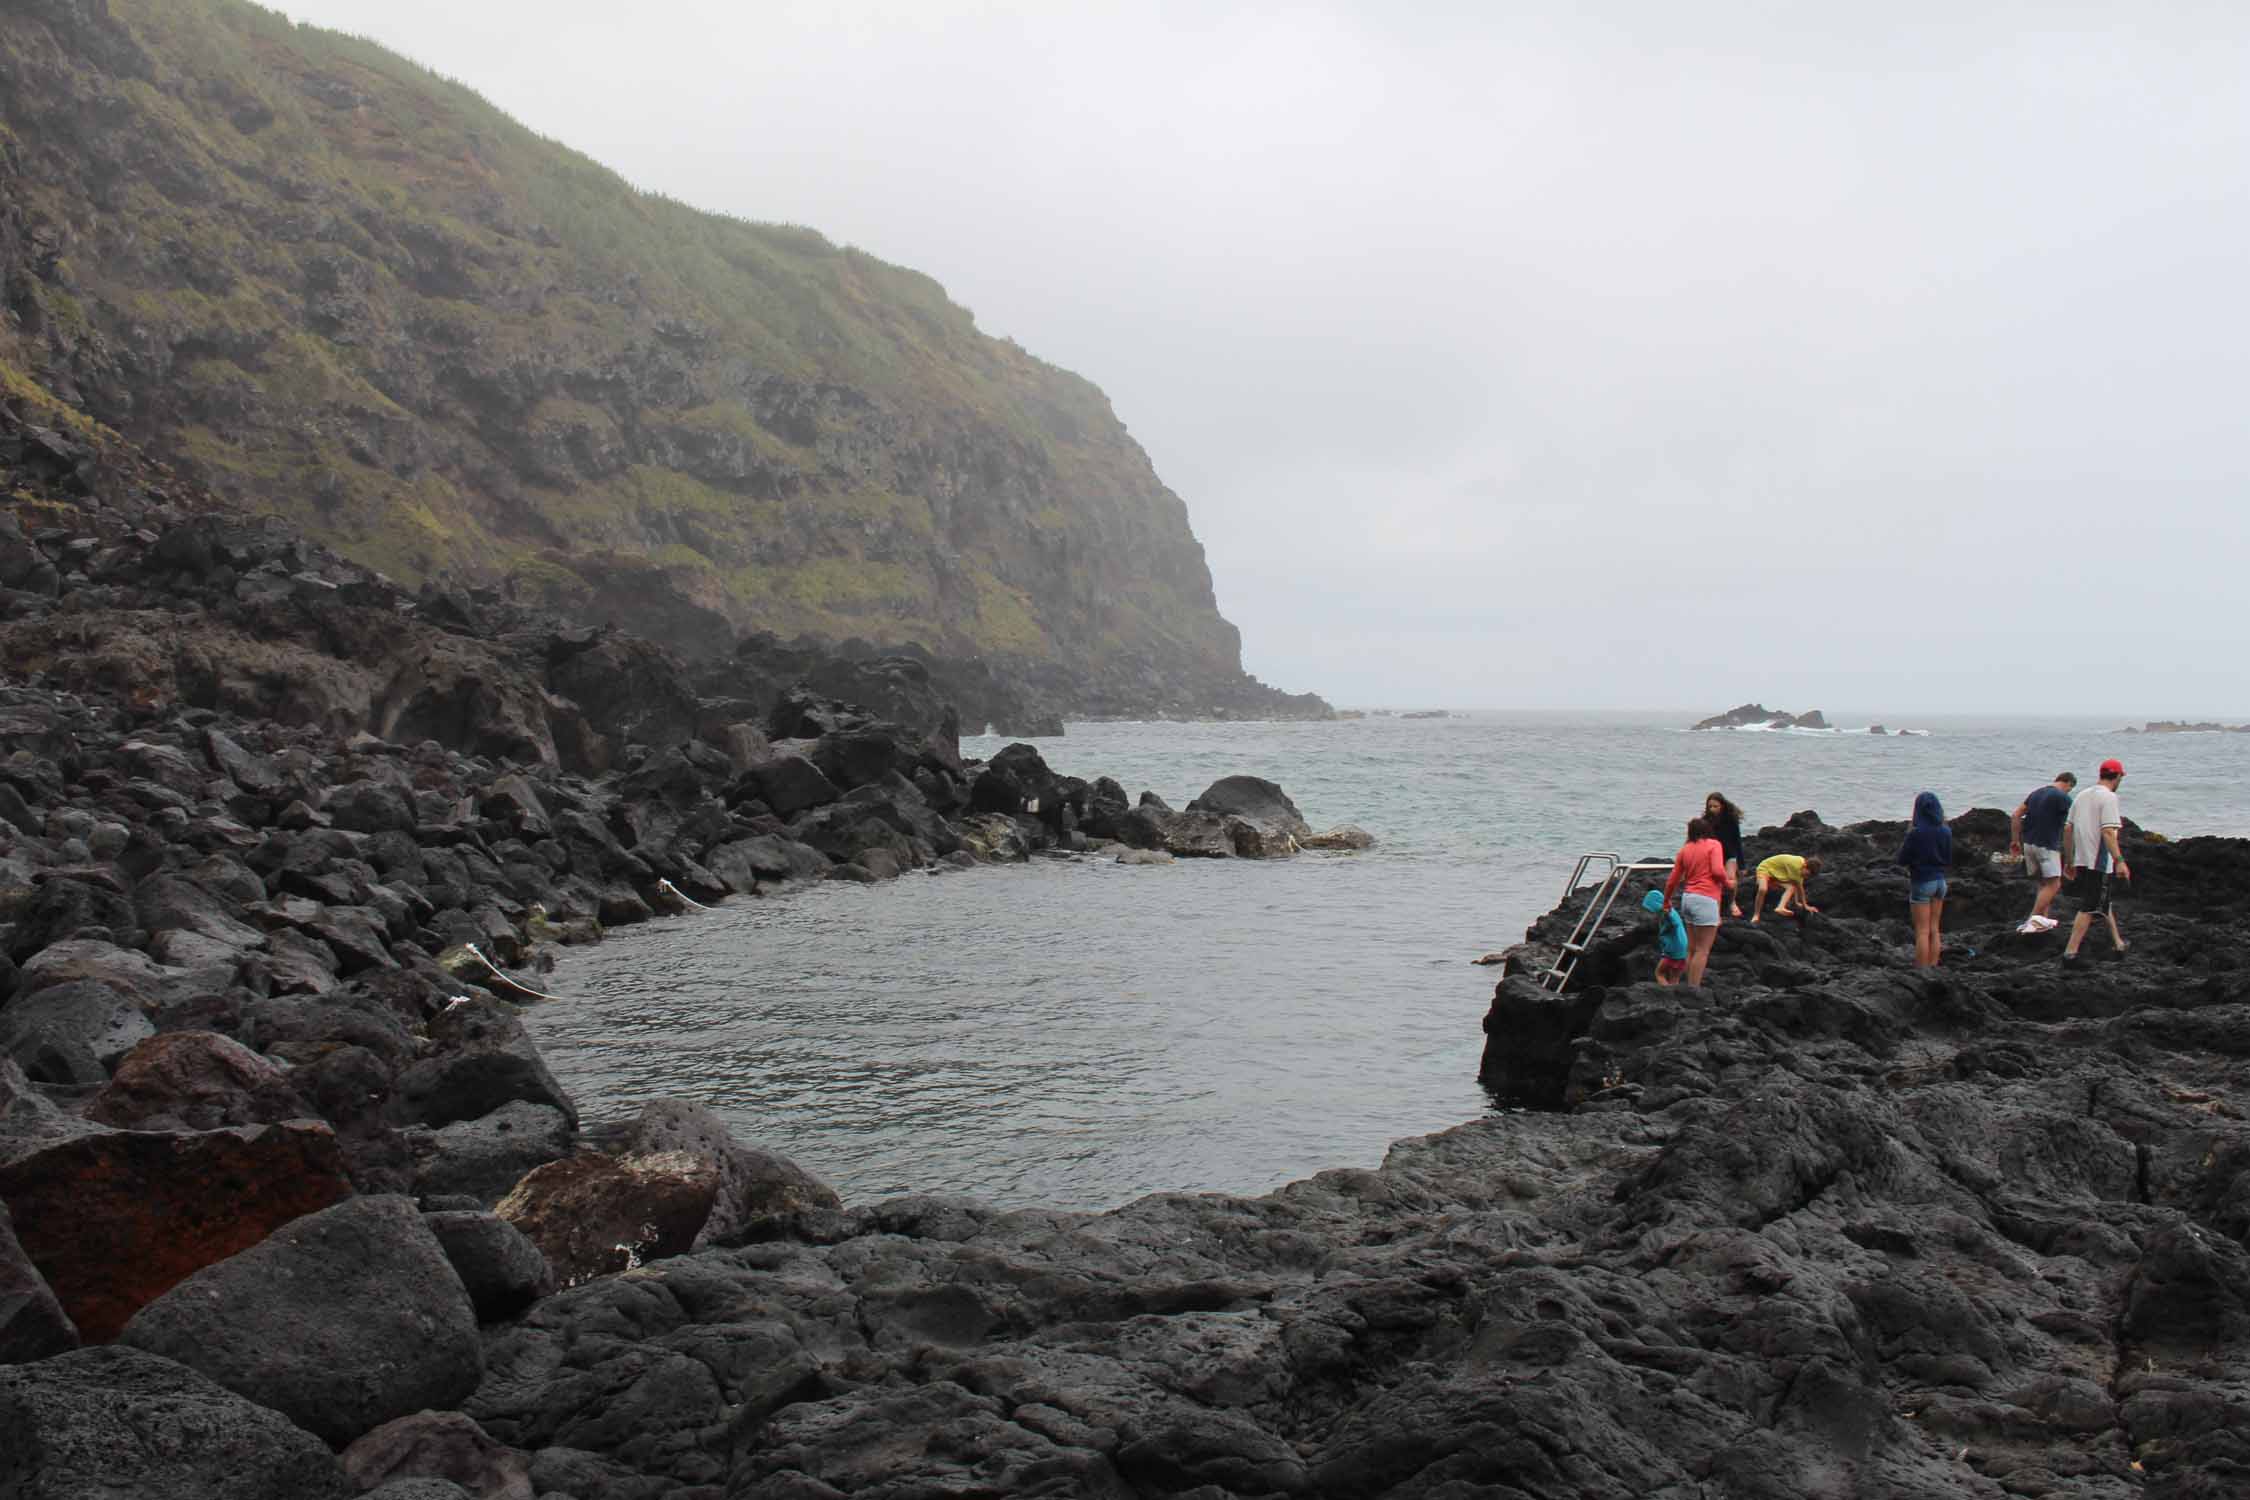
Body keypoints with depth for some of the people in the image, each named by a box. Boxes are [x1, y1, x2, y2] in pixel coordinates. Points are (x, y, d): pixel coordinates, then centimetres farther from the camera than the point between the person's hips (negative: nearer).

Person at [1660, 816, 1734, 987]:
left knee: (1692, 950, 14)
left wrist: (1666, 902, 27)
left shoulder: (1685, 849, 13)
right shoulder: (1713, 844, -1)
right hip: (1705, 899, -6)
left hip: (1687, 898, 6)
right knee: (1702, 951, -4)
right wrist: (1727, 883, 5)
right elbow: (1718, 870, -15)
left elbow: (1672, 880, 14)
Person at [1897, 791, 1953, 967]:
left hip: (1921, 883, -6)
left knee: (1922, 931, 0)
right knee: (1934, 930, 14)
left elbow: (1902, 860, -10)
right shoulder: (1945, 831, -1)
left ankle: (1921, 970, 2)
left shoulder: (1916, 833, -19)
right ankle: (1933, 966, 17)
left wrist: (1908, 835, -3)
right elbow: (1949, 861, 8)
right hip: (1940, 881, 6)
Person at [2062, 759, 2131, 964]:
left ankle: (2118, 942, 34)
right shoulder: (2109, 797, -12)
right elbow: (2108, 832, -23)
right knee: (2090, 908, -7)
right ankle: (2070, 952, -12)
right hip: (2098, 861, -9)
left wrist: (2069, 861, 20)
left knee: (2103, 902, 22)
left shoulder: (2082, 795, 13)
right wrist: (2119, 860, -25)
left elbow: (2068, 829, 14)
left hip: (2081, 860, 9)